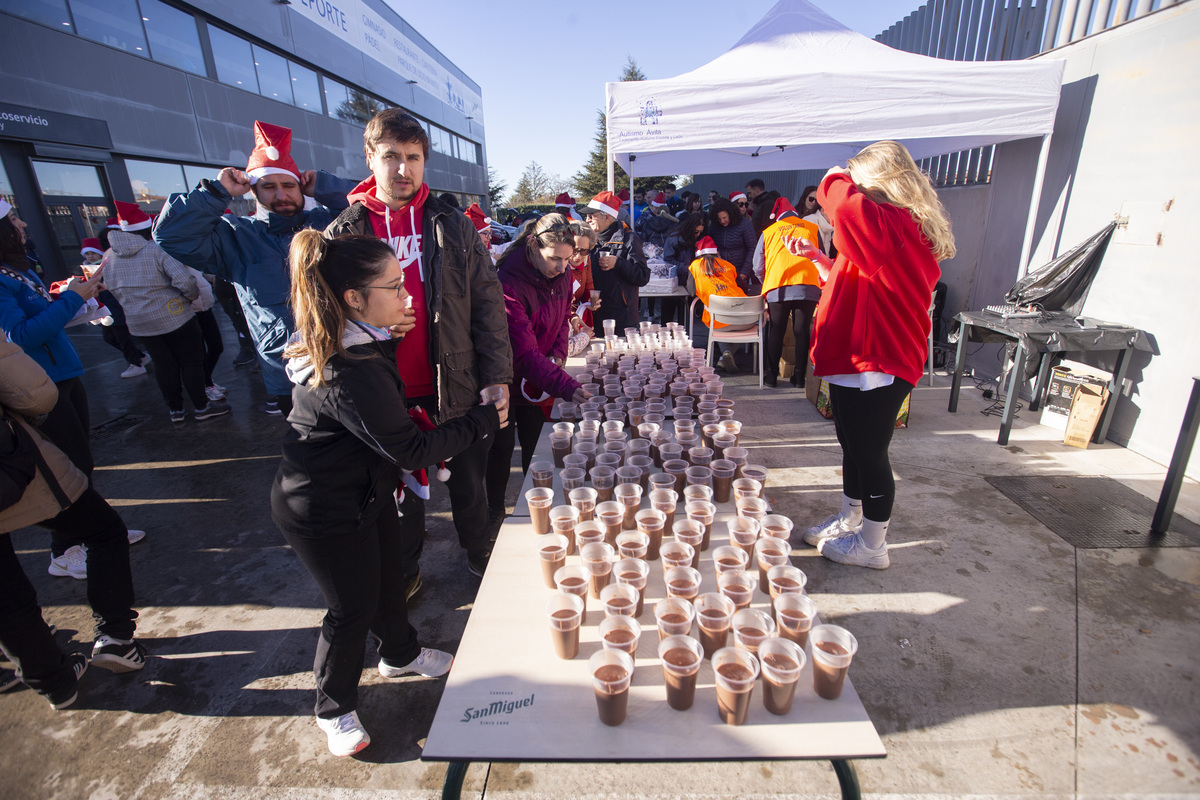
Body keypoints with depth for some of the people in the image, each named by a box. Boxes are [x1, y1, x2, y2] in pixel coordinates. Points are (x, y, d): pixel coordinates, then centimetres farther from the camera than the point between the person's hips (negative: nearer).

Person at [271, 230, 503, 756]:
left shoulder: (349, 340, -5)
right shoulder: (349, 374, -35)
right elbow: (411, 448, -29)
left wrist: (391, 339, -3)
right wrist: (485, 421, -20)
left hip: (365, 489, 9)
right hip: (326, 513, -9)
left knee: (388, 576, 25)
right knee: (352, 606, 11)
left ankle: (401, 654, 52)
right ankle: (334, 709, 39)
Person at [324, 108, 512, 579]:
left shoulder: (454, 227, 1)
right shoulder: (343, 233, 1)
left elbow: (488, 303, -2)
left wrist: (497, 377, -9)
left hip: (458, 390, 0)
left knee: (468, 485, 17)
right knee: (401, 492, 18)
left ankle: (479, 556, 42)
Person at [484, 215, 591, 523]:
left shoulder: (563, 274, -7)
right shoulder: (510, 282, -30)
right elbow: (525, 352, -35)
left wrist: (559, 352, -6)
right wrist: (567, 387, -44)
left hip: (542, 375, 5)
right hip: (509, 377, -5)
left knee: (535, 444, 15)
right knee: (502, 446, 9)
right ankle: (495, 510, 30)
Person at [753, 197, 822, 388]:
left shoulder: (769, 232, 14)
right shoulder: (812, 229, 16)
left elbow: (758, 267, 13)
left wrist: (767, 284, 29)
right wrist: (819, 283, 32)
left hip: (778, 288, 0)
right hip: (808, 287, 1)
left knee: (776, 332, 9)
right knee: (802, 332, 7)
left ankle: (771, 375, 12)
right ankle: (799, 376, 10)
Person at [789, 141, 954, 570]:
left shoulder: (897, 226, -19)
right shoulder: (891, 229, 15)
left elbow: (848, 205, -37)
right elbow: (854, 281, 25)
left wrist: (837, 178, -14)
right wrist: (815, 256, 16)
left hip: (875, 365, -11)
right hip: (856, 359, 11)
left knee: (870, 454, 2)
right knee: (854, 448, 20)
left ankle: (872, 545, 20)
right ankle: (849, 521, 38)